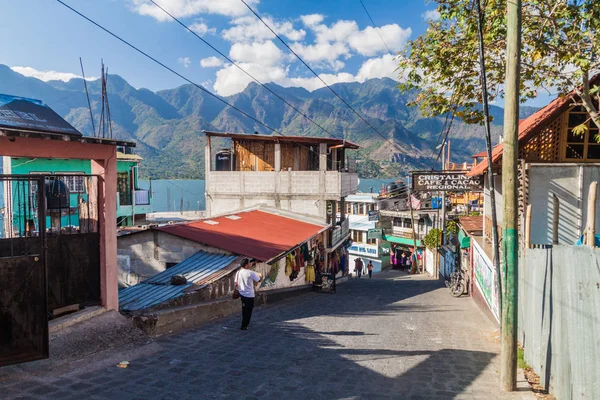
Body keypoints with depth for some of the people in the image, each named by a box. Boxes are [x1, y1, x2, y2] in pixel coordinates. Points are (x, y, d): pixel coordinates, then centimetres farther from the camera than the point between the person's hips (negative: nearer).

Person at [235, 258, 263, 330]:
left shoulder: (238, 272, -1)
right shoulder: (251, 273, -19)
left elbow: (236, 283, 5)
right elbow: (259, 280, -8)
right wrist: (260, 276, 12)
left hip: (241, 293, 7)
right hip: (249, 295, -7)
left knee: (244, 309, 23)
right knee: (248, 311, 6)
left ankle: (244, 323, 34)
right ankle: (244, 326, 11)